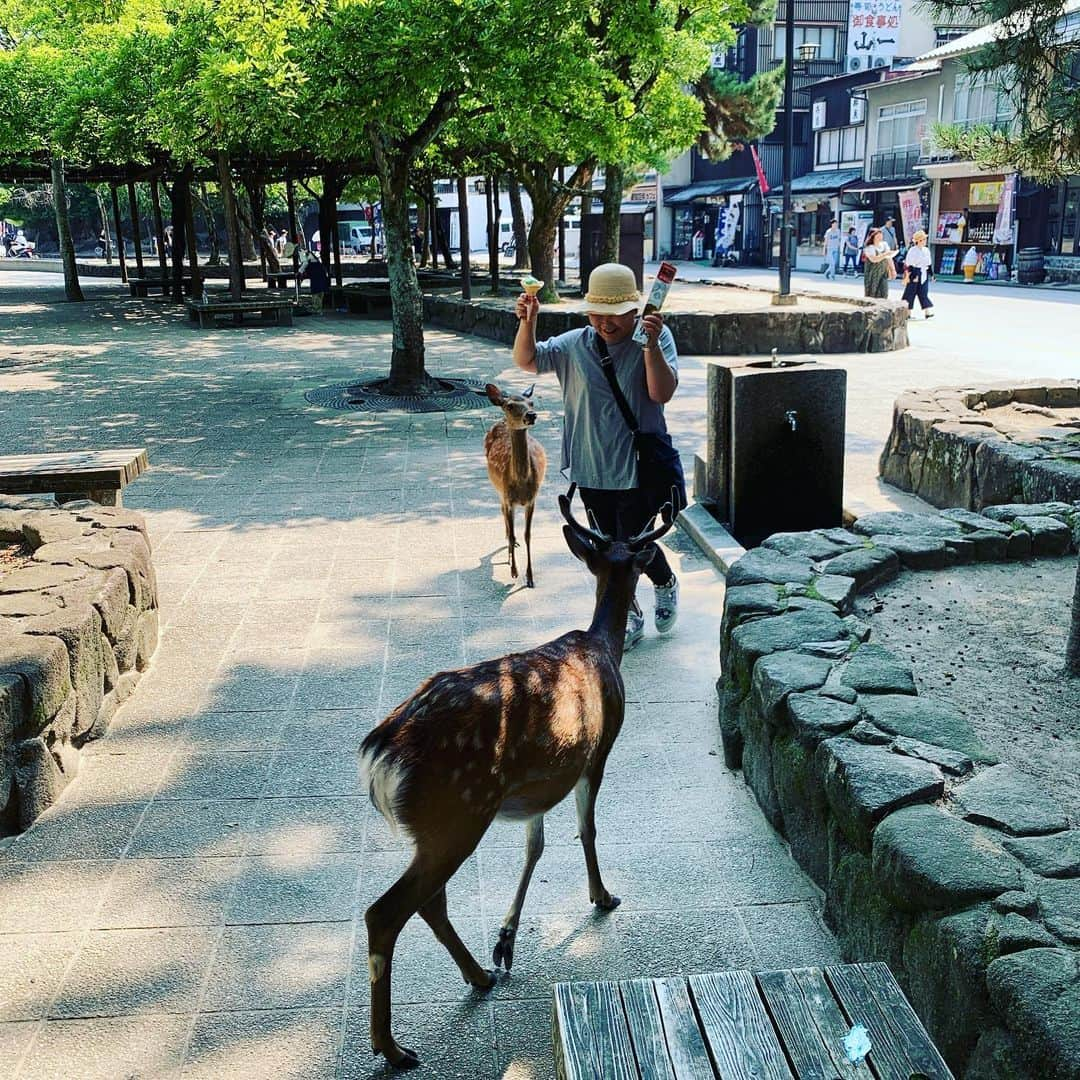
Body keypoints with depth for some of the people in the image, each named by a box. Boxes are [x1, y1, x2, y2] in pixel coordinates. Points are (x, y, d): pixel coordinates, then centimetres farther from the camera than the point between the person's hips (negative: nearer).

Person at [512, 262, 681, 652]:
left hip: (639, 469, -4)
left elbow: (662, 393, -19)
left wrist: (651, 345, -31)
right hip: (592, 470, 4)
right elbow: (525, 360, 2)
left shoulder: (656, 339, -8)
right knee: (612, 547, 14)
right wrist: (527, 322, -16)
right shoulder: (575, 345, 1)